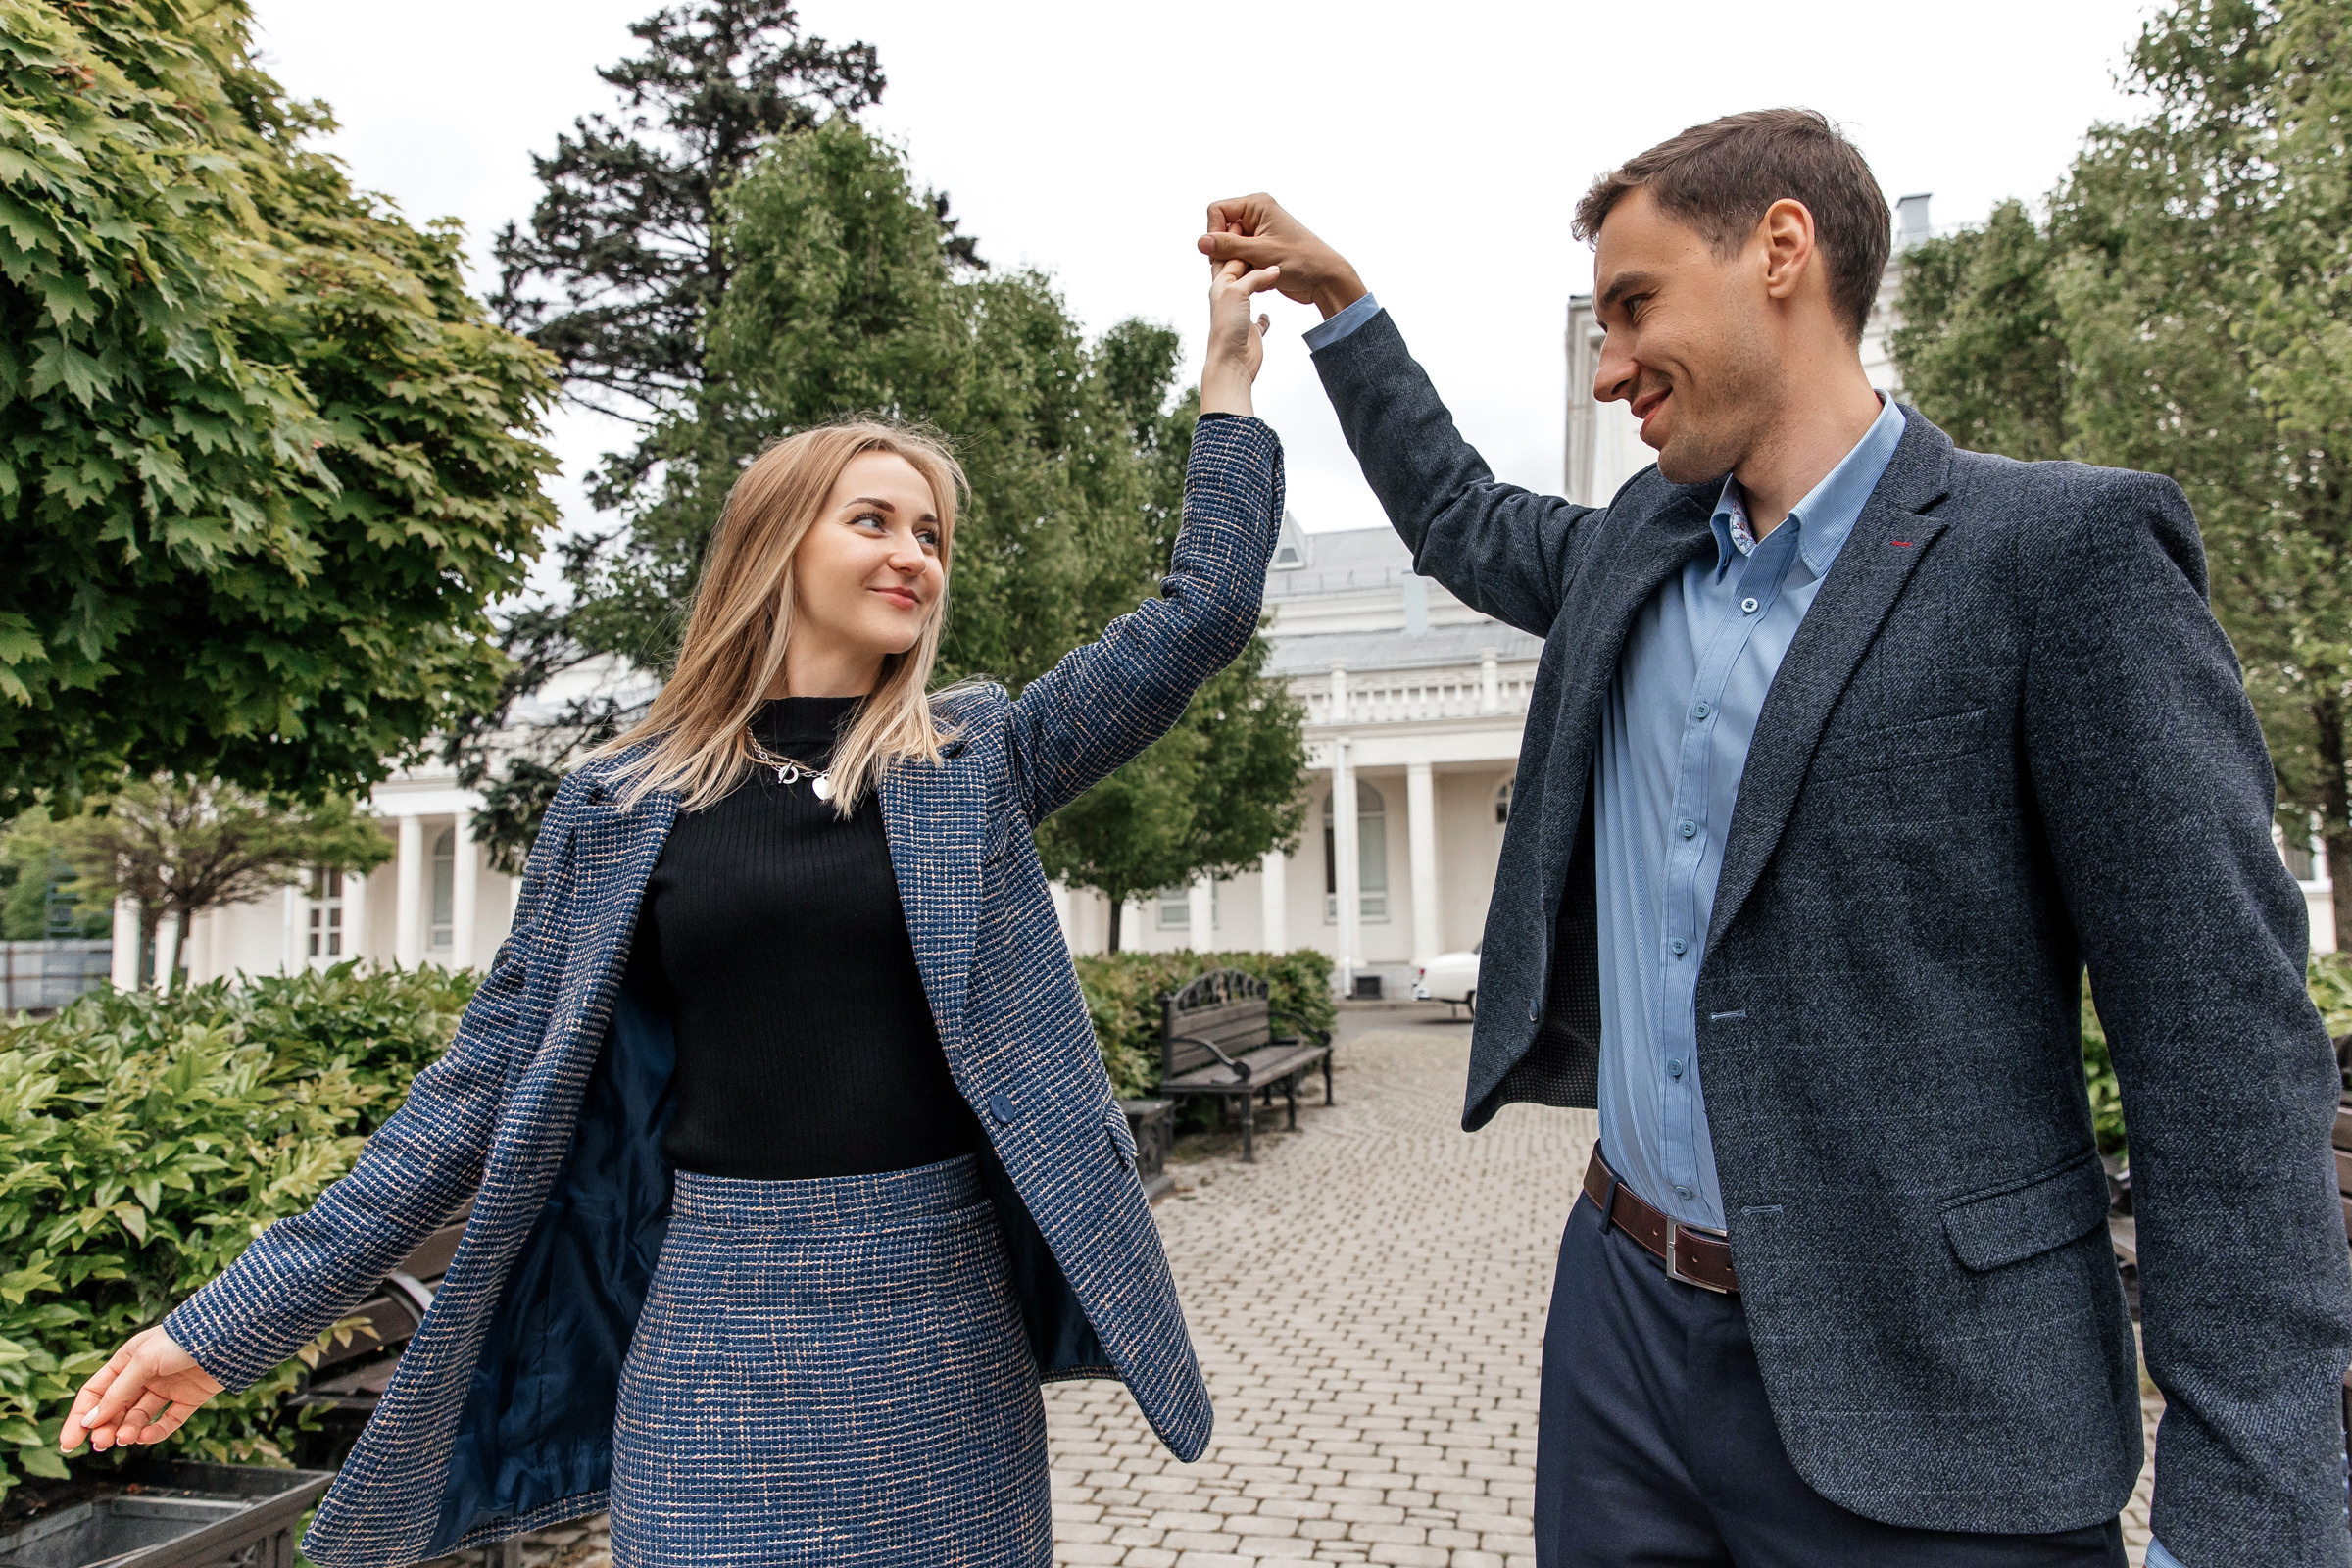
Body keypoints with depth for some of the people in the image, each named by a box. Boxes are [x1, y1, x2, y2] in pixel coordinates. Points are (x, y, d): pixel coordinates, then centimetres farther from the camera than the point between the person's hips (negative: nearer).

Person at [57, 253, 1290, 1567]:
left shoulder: (975, 760, 2)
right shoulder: (626, 802, 0)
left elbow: (1203, 615, 0)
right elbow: (499, 1078, 3)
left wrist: (1229, 382, -2)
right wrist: (239, 1320, 3)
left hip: (942, 1318, 1)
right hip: (716, 1324, -1)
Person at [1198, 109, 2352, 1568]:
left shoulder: (2067, 548, -12)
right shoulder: (1639, 544, 6)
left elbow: (2223, 1036, -14)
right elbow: (1463, 519, 27)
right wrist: (1339, 298, 21)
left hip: (1919, 1391, -5)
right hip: (1626, 1313, 6)